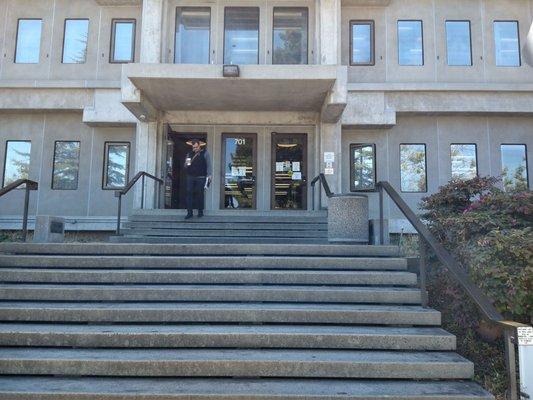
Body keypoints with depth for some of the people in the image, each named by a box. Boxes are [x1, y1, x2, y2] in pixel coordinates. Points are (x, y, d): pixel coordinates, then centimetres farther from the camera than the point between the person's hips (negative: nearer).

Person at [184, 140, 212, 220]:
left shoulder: (205, 153, 3)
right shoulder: (189, 154, 14)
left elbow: (208, 164, 0)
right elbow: (185, 166, 19)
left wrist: (209, 175, -9)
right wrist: (186, 164, -5)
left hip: (201, 178, -3)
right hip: (190, 177, 3)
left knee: (200, 194, 0)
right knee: (189, 193, -4)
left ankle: (200, 211, 13)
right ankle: (189, 212, -2)